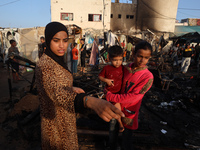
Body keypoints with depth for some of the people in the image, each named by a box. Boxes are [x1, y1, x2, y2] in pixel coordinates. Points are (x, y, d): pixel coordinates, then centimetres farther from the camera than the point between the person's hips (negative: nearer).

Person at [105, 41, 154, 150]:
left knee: (126, 139, 12)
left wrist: (111, 97, -20)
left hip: (129, 112, -5)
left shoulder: (148, 77, -19)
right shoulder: (126, 69, -5)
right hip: (117, 107, 5)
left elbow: (133, 97, -23)